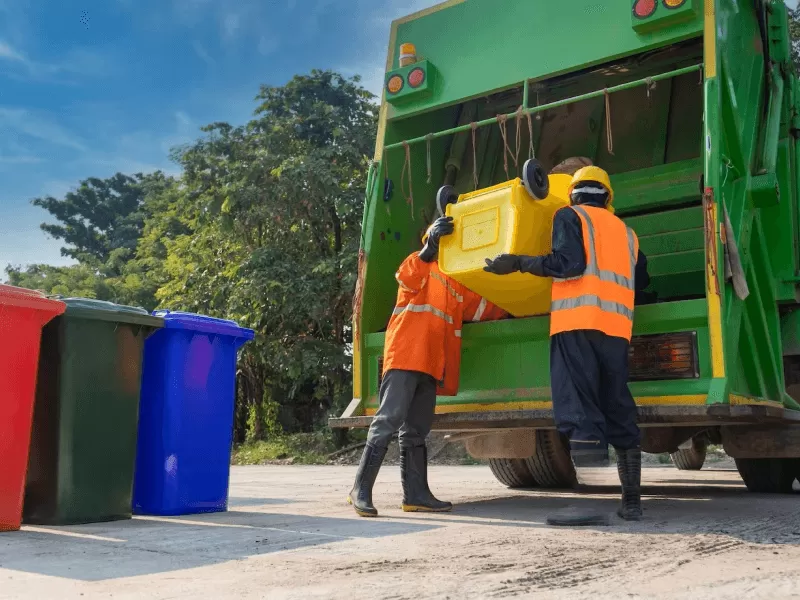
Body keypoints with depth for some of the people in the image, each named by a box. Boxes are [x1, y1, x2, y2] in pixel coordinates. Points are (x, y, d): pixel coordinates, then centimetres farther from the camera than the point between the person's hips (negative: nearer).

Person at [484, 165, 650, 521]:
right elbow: (641, 281, 31)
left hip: (577, 320, -5)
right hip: (617, 325, 5)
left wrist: (518, 263, -1)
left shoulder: (570, 216, 9)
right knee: (619, 411, 8)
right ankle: (632, 500, 11)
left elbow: (569, 263, -7)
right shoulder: (626, 232, 26)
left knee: (578, 400, -10)